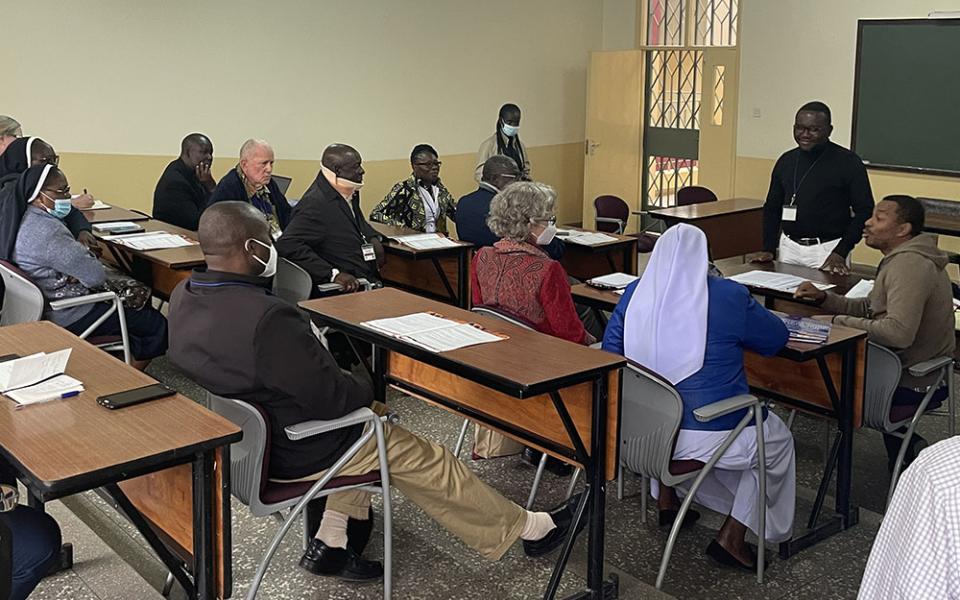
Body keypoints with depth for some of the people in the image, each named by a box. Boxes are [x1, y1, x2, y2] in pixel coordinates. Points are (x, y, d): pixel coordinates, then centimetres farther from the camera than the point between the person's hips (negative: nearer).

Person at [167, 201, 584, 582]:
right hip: (294, 450, -8)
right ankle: (525, 529, 26)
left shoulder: (183, 297, -7)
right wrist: (367, 393, -5)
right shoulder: (267, 319, -36)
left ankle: (330, 543, 23)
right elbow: (331, 396, -27)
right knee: (427, 462, 8)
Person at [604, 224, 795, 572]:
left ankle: (666, 501, 40)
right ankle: (731, 538, 19)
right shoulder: (730, 296, -11)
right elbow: (776, 339, 5)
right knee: (777, 440, 24)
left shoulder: (635, 293, -1)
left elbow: (610, 351, 9)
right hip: (711, 432, -4)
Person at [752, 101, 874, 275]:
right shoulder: (786, 161, 9)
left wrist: (841, 252, -14)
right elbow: (772, 207, 15)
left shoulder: (848, 162, -6)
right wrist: (768, 248, 5)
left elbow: (864, 210, -7)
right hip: (788, 248, 4)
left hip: (827, 250, -4)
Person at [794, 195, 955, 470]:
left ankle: (904, 447, 14)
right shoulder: (905, 258, 8)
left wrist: (840, 322, -23)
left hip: (913, 385, -10)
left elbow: (898, 332, -35)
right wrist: (824, 298, -1)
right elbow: (870, 308, 13)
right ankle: (905, 444, 22)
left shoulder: (908, 264, -25)